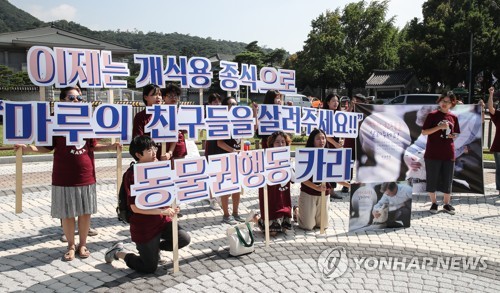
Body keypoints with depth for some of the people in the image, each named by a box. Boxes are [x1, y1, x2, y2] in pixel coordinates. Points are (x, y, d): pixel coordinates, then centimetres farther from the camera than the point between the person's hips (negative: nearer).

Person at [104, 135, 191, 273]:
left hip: (162, 220, 6)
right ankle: (118, 252, 26)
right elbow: (135, 207, -22)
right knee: (150, 268, 2)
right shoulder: (132, 175, -19)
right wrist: (162, 211, -25)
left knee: (184, 239, -11)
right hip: (143, 227, -6)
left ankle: (154, 247, 16)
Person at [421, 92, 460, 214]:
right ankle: (434, 203, 18)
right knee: (432, 179, 4)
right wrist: (439, 127, -17)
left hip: (448, 154, 3)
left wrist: (454, 136, -3)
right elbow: (424, 132, -7)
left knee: (447, 180, 8)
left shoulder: (454, 117, 9)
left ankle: (446, 204, 21)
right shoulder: (432, 115, -2)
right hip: (433, 154, -3)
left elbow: (456, 134, 20)